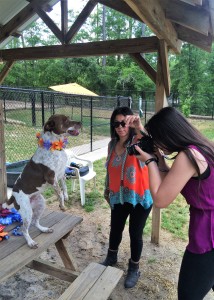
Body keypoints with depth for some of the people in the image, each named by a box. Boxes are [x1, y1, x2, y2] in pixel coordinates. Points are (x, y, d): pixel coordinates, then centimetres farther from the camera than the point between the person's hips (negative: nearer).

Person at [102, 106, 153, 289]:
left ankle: (134, 269, 33)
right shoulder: (112, 144, 1)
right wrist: (107, 189, 19)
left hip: (139, 197, -5)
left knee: (135, 233, 10)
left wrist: (139, 127, -61)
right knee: (115, 229, 21)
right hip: (118, 196, 5)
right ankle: (111, 258, 48)